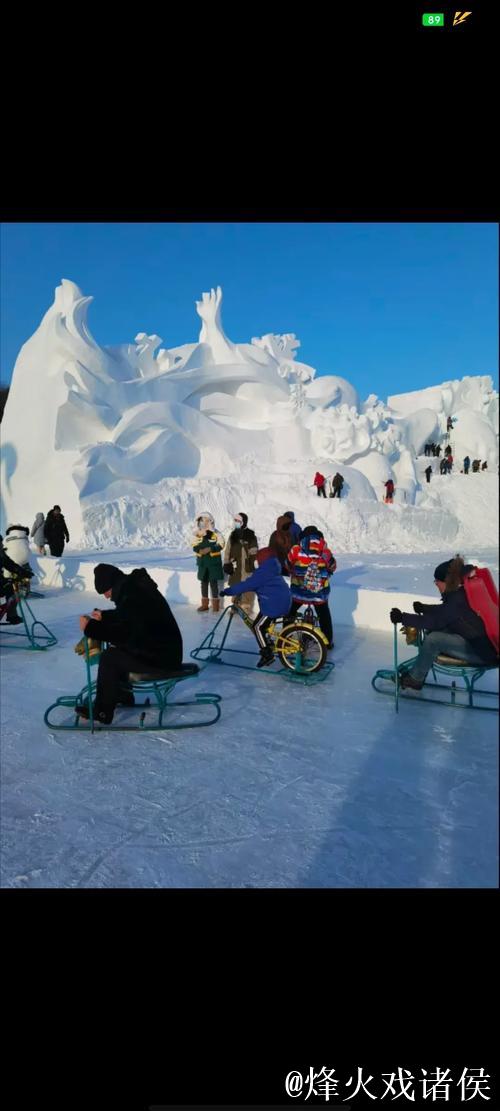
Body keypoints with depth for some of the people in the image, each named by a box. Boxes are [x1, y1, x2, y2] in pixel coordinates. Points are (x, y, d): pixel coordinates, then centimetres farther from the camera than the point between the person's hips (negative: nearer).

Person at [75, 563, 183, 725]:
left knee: (108, 658, -5)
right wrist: (104, 615, 24)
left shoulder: (133, 594, -23)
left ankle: (102, 711, 6)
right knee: (115, 650, 20)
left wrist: (90, 627, -16)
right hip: (162, 648, 10)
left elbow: (123, 632, -25)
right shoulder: (133, 586, 8)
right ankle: (122, 694, 34)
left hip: (161, 656, -10)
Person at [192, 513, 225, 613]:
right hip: (202, 562, 4)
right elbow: (195, 547, 1)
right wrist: (201, 550, -18)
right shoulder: (197, 534, 6)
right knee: (204, 582, 11)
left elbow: (220, 546, -13)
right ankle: (204, 604, 21)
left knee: (213, 582, -2)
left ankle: (215, 604, 7)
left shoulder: (216, 533, -6)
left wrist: (210, 549, -20)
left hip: (214, 562, -4)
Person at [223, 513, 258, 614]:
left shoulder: (250, 535, -5)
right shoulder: (233, 535, 12)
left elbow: (254, 551, -6)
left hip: (246, 565, -6)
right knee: (234, 585, 12)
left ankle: (247, 607, 3)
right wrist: (227, 563, 9)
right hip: (235, 565, 6)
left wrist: (253, 563, -10)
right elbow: (228, 550, 14)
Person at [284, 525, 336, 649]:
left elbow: (288, 565, 8)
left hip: (299, 591, 0)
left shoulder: (296, 550, -8)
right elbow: (332, 567, 9)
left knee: (289, 612, 21)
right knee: (324, 615, 22)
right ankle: (328, 641, 27)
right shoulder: (325, 552, -6)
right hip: (320, 592, 1)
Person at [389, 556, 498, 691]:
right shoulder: (462, 592, 2)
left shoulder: (458, 600, -26)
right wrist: (424, 608, 11)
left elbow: (432, 621, -24)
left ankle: (415, 679, -1)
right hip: (481, 640, 10)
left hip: (482, 651, -10)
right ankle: (417, 670, 12)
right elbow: (443, 611, 20)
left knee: (433, 639, -18)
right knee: (432, 631, 5)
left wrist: (402, 618, -18)